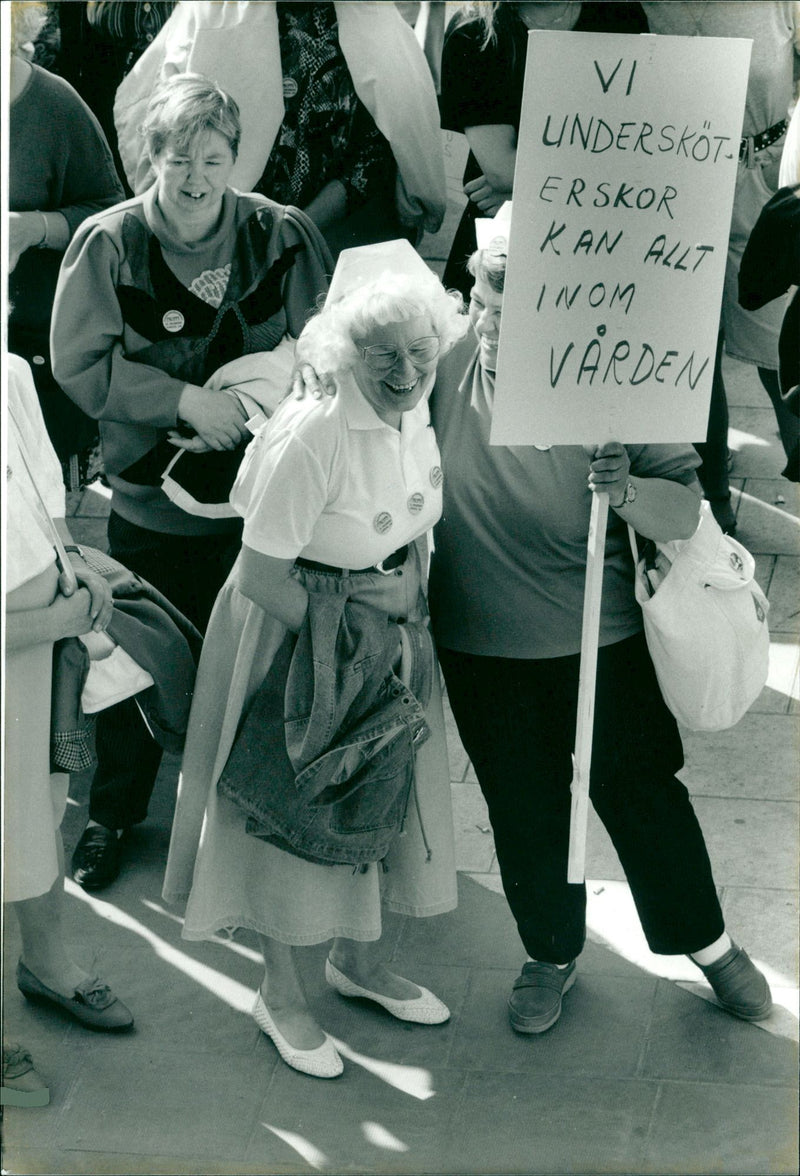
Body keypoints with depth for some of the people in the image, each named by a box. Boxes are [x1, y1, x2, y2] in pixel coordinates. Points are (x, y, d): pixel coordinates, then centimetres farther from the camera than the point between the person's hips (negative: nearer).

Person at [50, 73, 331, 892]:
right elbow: (79, 364, -11)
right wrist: (184, 400, -22)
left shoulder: (282, 236, -4)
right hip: (153, 497, -1)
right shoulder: (108, 243, -7)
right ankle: (111, 815, 35)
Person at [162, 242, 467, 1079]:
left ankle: (356, 958, 42)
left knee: (375, 789, 19)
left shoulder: (423, 416, -7)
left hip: (381, 629, 7)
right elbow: (261, 578, -24)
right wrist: (341, 632, -15)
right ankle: (281, 993, 27)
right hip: (290, 633, -7)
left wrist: (407, 590, -3)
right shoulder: (312, 438, -30)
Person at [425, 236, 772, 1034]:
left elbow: (686, 513, -14)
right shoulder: (447, 371, -10)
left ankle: (708, 944, 33)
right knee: (525, 814, 15)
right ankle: (551, 955, 38)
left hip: (600, 644, -2)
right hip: (482, 649, 2)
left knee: (642, 796, 10)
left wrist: (630, 492, -33)